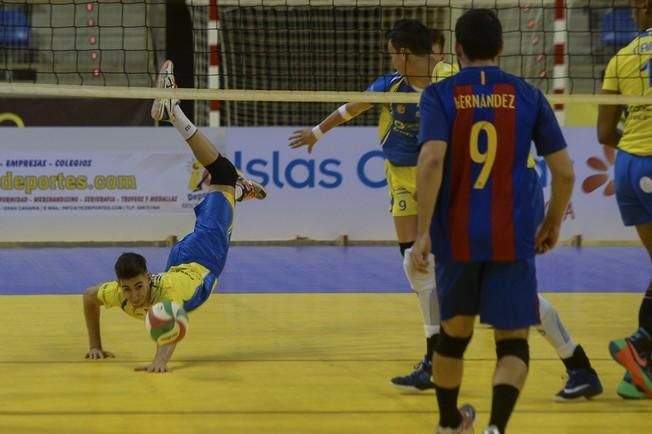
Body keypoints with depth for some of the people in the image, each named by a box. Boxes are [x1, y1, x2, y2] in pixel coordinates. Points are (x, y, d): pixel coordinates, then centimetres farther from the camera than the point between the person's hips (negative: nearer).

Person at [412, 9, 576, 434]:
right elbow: (565, 172, 2)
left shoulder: (439, 95, -1)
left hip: (457, 236, 1)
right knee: (512, 342, 1)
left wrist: (423, 231, -17)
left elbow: (431, 160, -17)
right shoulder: (527, 95, 4)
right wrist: (553, 223, 18)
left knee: (454, 332, 21)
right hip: (511, 237, -1)